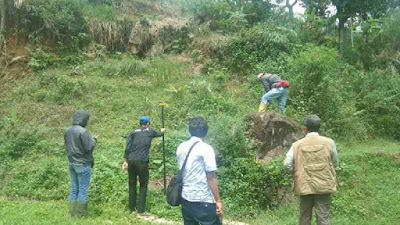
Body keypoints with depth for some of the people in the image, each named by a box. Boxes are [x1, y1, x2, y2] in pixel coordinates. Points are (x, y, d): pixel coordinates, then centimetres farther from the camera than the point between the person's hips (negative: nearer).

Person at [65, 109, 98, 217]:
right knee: (83, 189, 2)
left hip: (71, 163, 7)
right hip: (82, 164, -7)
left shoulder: (68, 131, 5)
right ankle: (81, 213, 8)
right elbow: (89, 148, -17)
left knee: (74, 188, 14)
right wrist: (94, 139, 2)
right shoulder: (83, 131, -18)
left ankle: (72, 211, 20)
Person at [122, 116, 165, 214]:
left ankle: (132, 208, 17)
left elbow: (127, 147, 2)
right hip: (142, 162, -3)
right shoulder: (150, 131, 10)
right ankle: (141, 210, 5)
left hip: (131, 161, 3)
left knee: (132, 185, 12)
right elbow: (158, 134, 33)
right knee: (143, 185, 7)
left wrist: (125, 161, 4)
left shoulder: (133, 132, 12)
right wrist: (162, 131, 55)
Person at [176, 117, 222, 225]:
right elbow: (211, 177, -15)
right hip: (204, 200, -6)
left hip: (185, 198, 7)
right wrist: (218, 200, -10)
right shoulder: (206, 148, -14)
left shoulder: (181, 147, 5)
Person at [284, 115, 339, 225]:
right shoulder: (329, 142, -4)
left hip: (304, 186, 1)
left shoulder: (297, 145, -5)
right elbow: (335, 162, 6)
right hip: (324, 186, -1)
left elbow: (287, 164, -10)